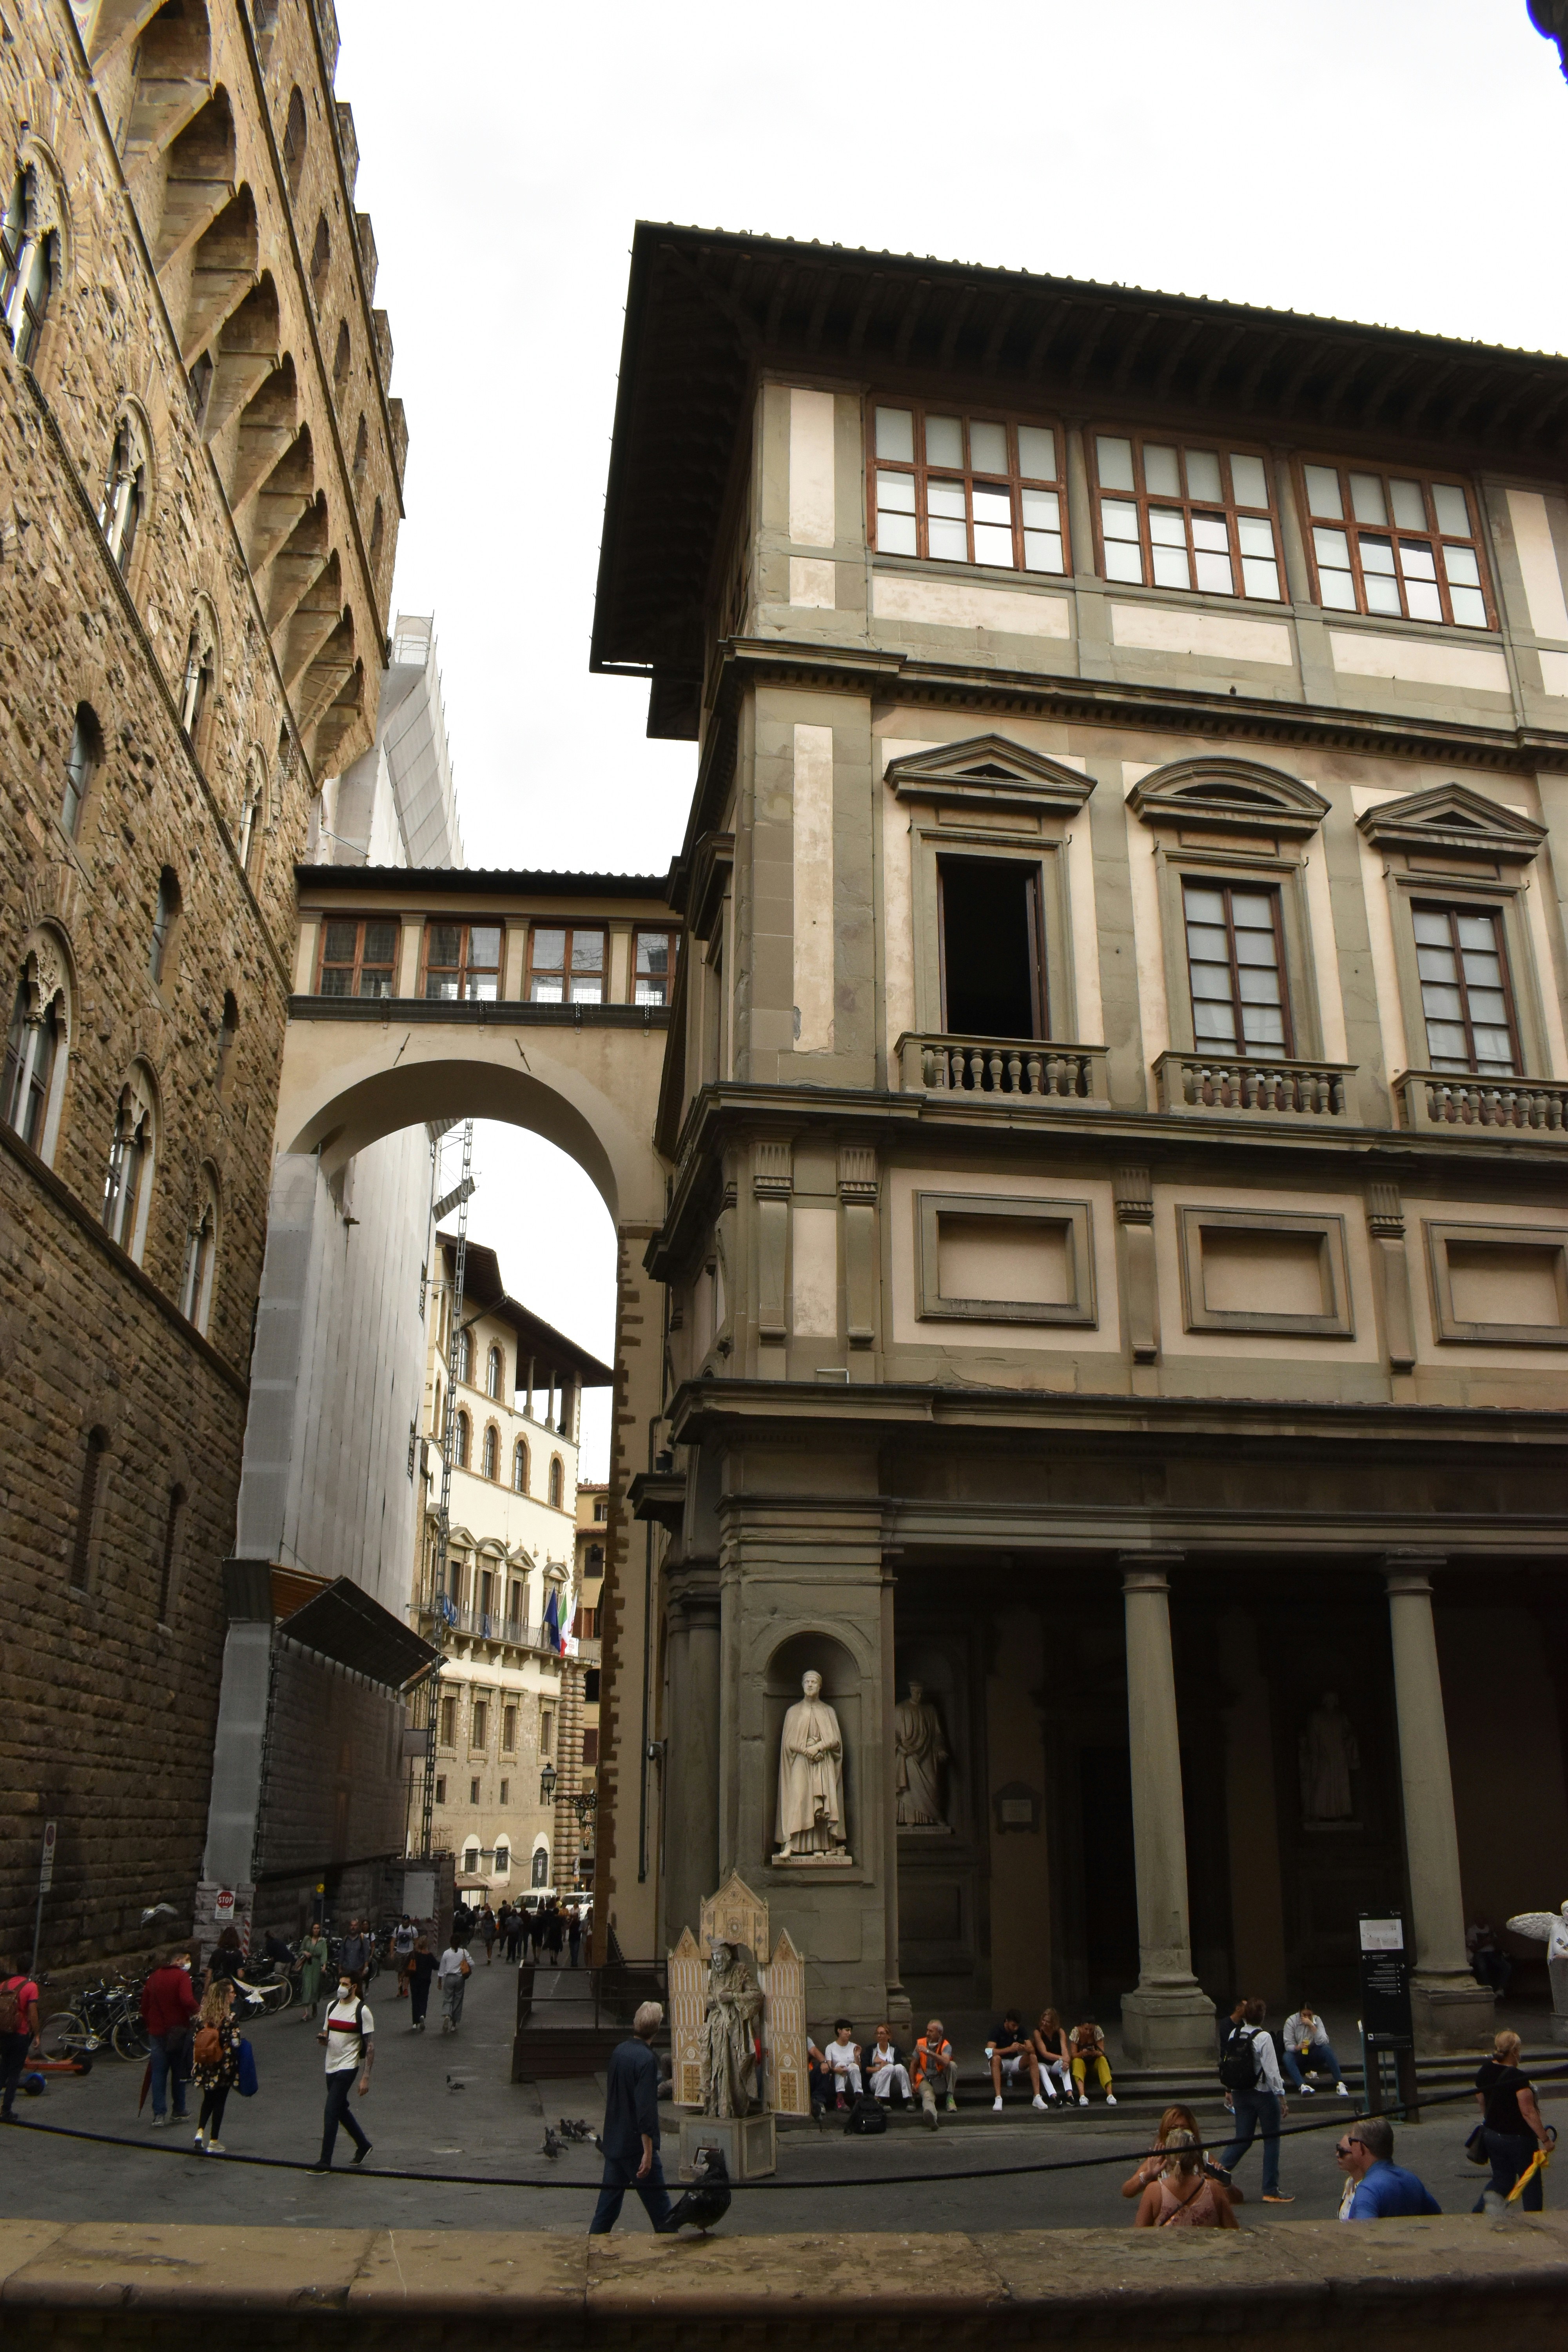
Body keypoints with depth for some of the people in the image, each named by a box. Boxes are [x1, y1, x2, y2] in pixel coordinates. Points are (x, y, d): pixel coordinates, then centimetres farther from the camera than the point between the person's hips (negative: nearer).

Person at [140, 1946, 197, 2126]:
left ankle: (159, 2114, -2)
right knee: (179, 2073, 10)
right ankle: (179, 2112, 17)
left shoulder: (154, 1977, 9)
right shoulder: (182, 1976, -11)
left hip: (156, 2032, 4)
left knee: (159, 2073, 6)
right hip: (178, 2031, -4)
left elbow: (144, 2005, 13)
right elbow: (187, 2000, -26)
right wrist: (199, 2011, -10)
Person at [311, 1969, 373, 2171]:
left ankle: (325, 2162, -5)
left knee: (331, 2113, -12)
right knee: (341, 2110, 17)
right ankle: (363, 2145, 34)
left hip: (348, 2067, -7)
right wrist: (323, 2039, -7)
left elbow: (370, 2046, -11)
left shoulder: (362, 2011, -11)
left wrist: (366, 2078, -16)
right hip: (331, 2067, 7)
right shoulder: (332, 2006, 9)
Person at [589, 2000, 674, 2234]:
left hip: (613, 2142, 7)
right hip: (636, 2145, -7)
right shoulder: (646, 2059, -18)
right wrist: (648, 2152, -20)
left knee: (608, 2203, 14)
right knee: (659, 2208, 3)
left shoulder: (618, 2052, 5)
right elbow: (645, 2108, -22)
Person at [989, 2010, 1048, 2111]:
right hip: (1001, 2063, -4)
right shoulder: (997, 2030, -18)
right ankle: (998, 2098, -41)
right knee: (996, 2058, -39)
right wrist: (1010, 2049, -42)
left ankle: (1037, 2097, -26)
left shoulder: (1020, 2030, -5)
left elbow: (1032, 2050, -11)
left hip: (1015, 2062, 4)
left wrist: (1025, 2048, -35)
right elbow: (989, 2052, -31)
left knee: (1033, 2057, -23)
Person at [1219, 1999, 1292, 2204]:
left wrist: (1229, 2091, 20)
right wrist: (1281, 2098, -10)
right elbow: (1272, 2071, -18)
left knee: (1243, 2139, 13)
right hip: (1264, 2094, -5)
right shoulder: (1264, 2038, -17)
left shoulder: (1234, 2034, 1)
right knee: (1271, 2141, 9)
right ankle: (1271, 2191, 13)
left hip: (1240, 2094, 6)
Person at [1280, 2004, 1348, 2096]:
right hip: (1298, 2056, -1)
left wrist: (1312, 2026, -28)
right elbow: (1288, 2045, -14)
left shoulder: (1317, 2020, -6)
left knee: (1327, 2049, -29)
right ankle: (1302, 2086, -51)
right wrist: (1298, 2047, -35)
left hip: (1313, 2054, 1)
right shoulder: (1291, 2022, -11)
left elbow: (1323, 2042, -18)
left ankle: (1340, 2084, -33)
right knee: (1287, 2057, -35)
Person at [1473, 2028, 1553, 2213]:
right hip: (1517, 2138, -6)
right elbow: (1528, 2112, -24)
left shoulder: (1485, 2071, 0)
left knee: (1501, 2180, 18)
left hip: (1491, 2134, 7)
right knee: (1531, 2183, 13)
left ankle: (1477, 2213, 9)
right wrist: (1545, 2138, -14)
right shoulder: (1518, 2078, -23)